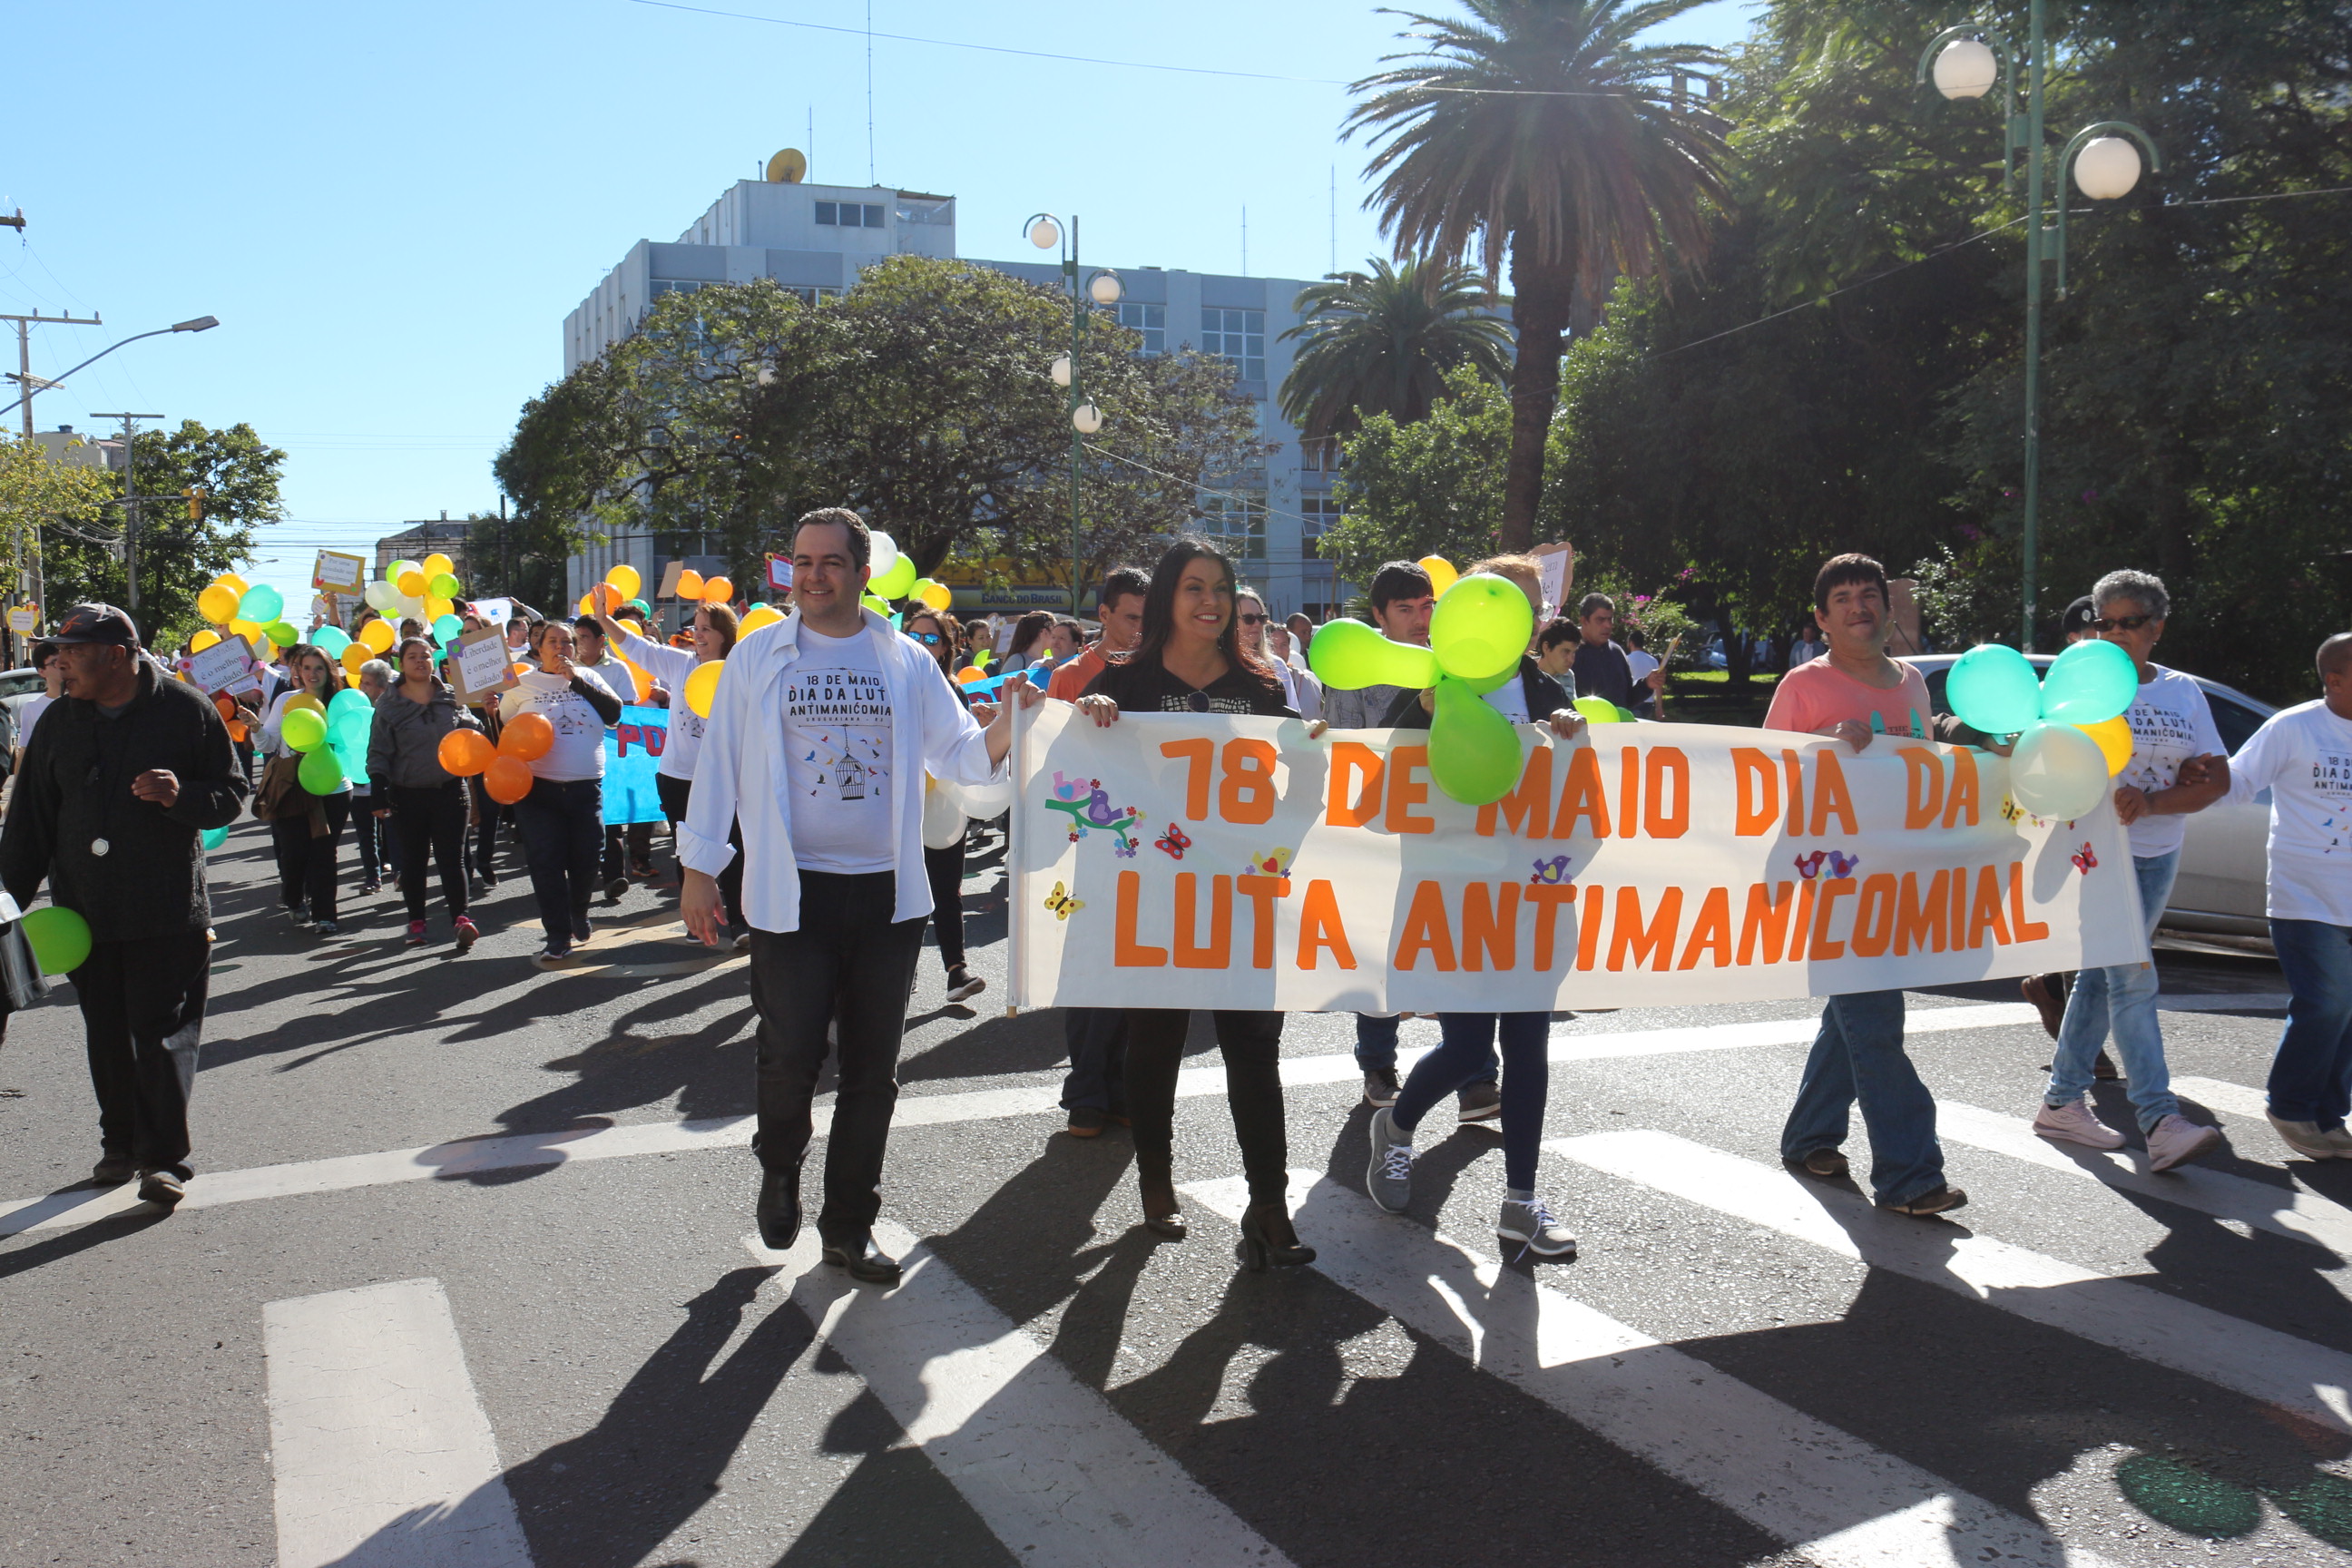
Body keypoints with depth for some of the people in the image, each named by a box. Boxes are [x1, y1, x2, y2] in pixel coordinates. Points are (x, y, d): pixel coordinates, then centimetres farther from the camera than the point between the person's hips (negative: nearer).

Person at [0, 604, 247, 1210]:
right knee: (107, 1035, 11)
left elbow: (230, 794, 0)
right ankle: (121, 1142, 26)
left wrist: (181, 795, -21)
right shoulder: (60, 721, 8)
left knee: (162, 1034, -6)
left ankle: (164, 1156, 0)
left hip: (168, 910, -4)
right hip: (85, 910, 4)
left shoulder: (187, 710, -4)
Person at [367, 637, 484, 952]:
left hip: (450, 790, 0)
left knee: (452, 857, -6)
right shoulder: (389, 705, 2)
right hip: (408, 795, 0)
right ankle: (416, 921, 17)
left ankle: (460, 919, -13)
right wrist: (379, 793, -8)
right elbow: (379, 752, 1)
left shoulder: (451, 698, 6)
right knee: (413, 859, 9)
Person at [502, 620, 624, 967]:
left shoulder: (587, 677, 10)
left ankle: (578, 913, 35)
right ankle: (558, 938, 2)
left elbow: (614, 712, -5)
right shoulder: (522, 684, 7)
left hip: (586, 786, 1)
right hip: (539, 788, -1)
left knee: (587, 858, 6)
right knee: (546, 863, -5)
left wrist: (576, 681, -8)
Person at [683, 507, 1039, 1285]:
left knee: (873, 1071, 8)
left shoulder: (907, 661, 6)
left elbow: (959, 757, 6)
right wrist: (699, 868, 1)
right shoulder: (757, 656, 2)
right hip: (792, 892, -2)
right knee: (790, 1055, -4)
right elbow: (719, 760, 3)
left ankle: (849, 1225, 23)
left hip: (887, 892, 2)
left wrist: (1005, 728, -15)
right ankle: (780, 1168, 29)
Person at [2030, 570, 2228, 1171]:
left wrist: (2153, 802, -14)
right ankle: (2161, 1122, -18)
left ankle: (2062, 1100, 19)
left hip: (2159, 855, 5)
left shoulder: (2185, 693, 9)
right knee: (2132, 976, -13)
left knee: (2104, 974, 9)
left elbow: (2217, 781, 3)